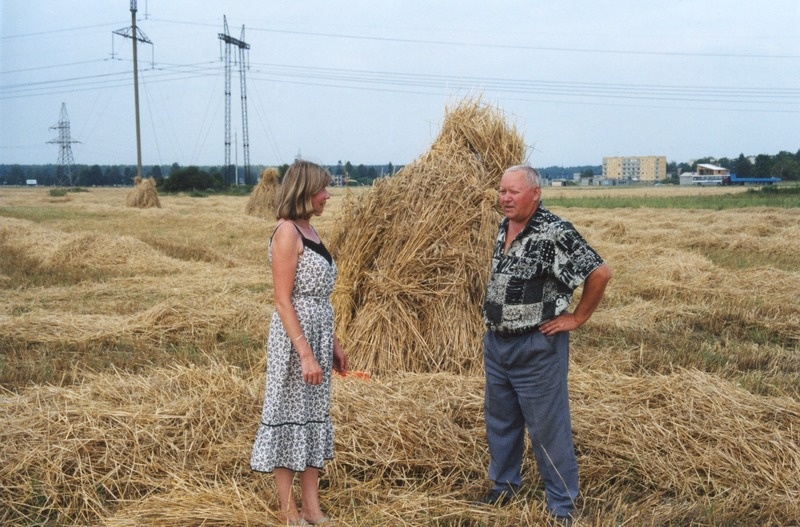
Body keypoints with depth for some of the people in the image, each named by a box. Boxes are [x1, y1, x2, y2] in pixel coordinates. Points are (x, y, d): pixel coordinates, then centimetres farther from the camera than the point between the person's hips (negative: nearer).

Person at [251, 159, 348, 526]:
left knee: (314, 416, 12)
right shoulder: (287, 232, -14)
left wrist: (333, 344, 16)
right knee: (290, 416, 2)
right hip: (295, 337, -9)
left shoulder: (309, 230, 11)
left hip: (319, 334, 9)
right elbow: (283, 300, -18)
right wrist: (305, 354, -22)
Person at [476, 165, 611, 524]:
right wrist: (493, 329, 15)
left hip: (537, 346, -8)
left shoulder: (555, 233, -19)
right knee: (499, 420, 19)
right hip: (496, 342, 8)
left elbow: (600, 272, -20)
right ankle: (503, 487, 36)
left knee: (547, 427, 1)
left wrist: (576, 318, -14)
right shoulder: (503, 227, 7)